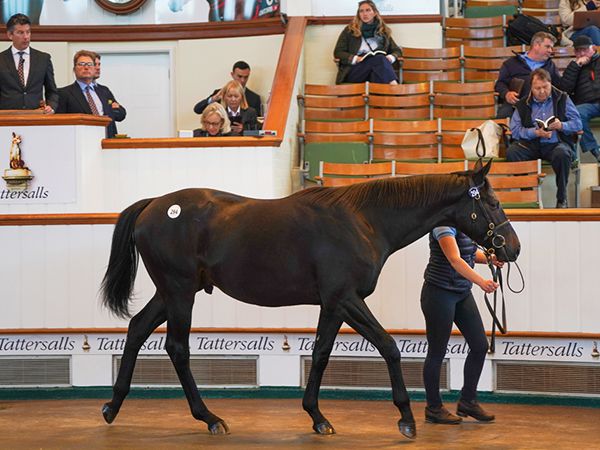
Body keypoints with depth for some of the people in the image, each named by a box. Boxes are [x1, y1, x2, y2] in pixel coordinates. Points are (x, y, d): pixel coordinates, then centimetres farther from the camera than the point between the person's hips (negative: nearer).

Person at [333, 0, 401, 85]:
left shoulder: (383, 31, 22)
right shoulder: (350, 30, 14)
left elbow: (397, 51, 24)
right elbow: (338, 53, 9)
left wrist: (391, 57, -2)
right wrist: (355, 59, -9)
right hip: (353, 70, -2)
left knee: (380, 59, -36)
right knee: (380, 59, -34)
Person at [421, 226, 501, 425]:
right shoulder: (444, 224, -20)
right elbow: (455, 260, -33)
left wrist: (490, 258, 1)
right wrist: (481, 282, -45)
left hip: (462, 293, 9)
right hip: (439, 294, -9)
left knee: (480, 346, 6)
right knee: (437, 351, 2)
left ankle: (468, 401, 20)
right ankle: (433, 408, 14)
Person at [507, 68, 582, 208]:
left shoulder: (562, 99, 9)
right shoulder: (523, 104, 11)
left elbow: (577, 123, 3)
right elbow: (515, 130, 0)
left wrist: (561, 125, -18)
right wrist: (536, 132, -15)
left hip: (556, 143, -1)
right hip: (531, 144, 2)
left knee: (562, 153, -37)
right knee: (511, 152, -28)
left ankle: (562, 198, -20)